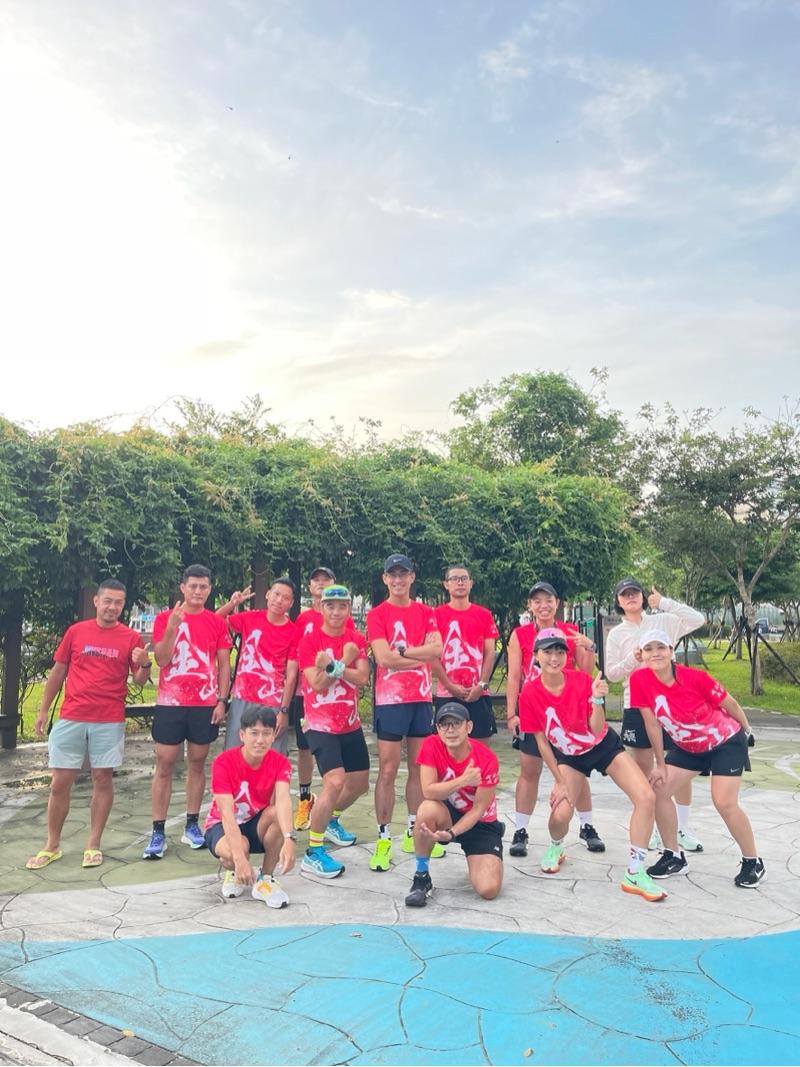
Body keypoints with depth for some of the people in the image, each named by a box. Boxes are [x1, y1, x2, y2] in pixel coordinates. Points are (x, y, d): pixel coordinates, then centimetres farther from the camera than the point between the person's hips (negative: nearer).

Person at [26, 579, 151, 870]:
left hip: (110, 722, -1)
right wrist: (43, 710, 9)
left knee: (103, 780, 3)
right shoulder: (76, 631, 4)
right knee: (60, 783, 4)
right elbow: (57, 671, 11)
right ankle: (52, 847, 19)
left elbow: (139, 680, 2)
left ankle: (93, 846, 15)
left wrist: (145, 664, -20)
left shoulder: (131, 637, 0)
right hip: (71, 719, 1)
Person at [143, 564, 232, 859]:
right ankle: (158, 832, 7)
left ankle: (192, 827, 18)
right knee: (164, 765, 1)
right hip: (170, 703, -1)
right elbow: (162, 659, -7)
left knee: (197, 763, 8)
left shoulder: (217, 622, 5)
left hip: (205, 704, 2)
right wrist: (172, 627, -20)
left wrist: (222, 700, -2)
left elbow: (224, 664, 6)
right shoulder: (164, 618, 1)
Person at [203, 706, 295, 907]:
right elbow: (227, 814, -32)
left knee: (278, 813, -32)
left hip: (257, 825, 3)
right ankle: (235, 873, 1)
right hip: (222, 826, -2)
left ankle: (265, 879, -11)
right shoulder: (224, 762, -23)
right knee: (233, 852, -38)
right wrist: (240, 858, -43)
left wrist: (289, 840, -52)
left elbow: (283, 800, -34)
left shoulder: (280, 762, -15)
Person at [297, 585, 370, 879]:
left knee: (359, 784, 17)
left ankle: (331, 820, 46)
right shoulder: (309, 640, -10)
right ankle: (313, 854, -8)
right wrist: (343, 662, -25)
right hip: (321, 725, -6)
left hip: (351, 724, 6)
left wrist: (333, 665, -24)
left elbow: (361, 678, -12)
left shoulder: (357, 640, 2)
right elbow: (317, 685, -16)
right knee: (335, 782, -22)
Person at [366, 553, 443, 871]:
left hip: (421, 697, 5)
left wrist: (402, 651, -14)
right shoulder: (377, 615, -3)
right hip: (390, 699, -4)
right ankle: (383, 840, 5)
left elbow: (437, 649, -6)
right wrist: (421, 658, -9)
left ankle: (413, 833, 24)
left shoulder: (426, 613, 9)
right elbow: (384, 659, -15)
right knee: (388, 770, -3)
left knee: (418, 768, 11)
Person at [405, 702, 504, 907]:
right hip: (447, 816, 1)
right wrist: (462, 781, -36)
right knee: (428, 810, -36)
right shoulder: (431, 746, -17)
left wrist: (451, 833, -30)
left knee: (489, 890, -19)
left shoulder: (487, 759, -22)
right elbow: (428, 792, -25)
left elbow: (478, 809, -18)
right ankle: (421, 877, -15)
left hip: (481, 824, 0)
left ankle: (475, 862, 19)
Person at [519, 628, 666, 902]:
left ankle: (635, 874, -2)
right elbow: (541, 740, -11)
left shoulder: (581, 680, -22)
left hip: (604, 746, 0)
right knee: (560, 813, -17)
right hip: (569, 756, 0)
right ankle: (555, 849, 21)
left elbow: (597, 730, -22)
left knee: (646, 798, -15)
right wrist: (559, 781, -8)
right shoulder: (530, 693, -21)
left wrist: (597, 700, -40)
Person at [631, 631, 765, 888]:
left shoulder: (695, 677, -29)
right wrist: (661, 764, -5)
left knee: (724, 802, -13)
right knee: (658, 790, -4)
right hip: (688, 747, 5)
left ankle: (754, 863, 11)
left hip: (726, 742, -4)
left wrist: (746, 730, 5)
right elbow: (651, 723, -11)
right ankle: (674, 857, 14)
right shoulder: (639, 679, -20)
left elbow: (729, 704, -11)